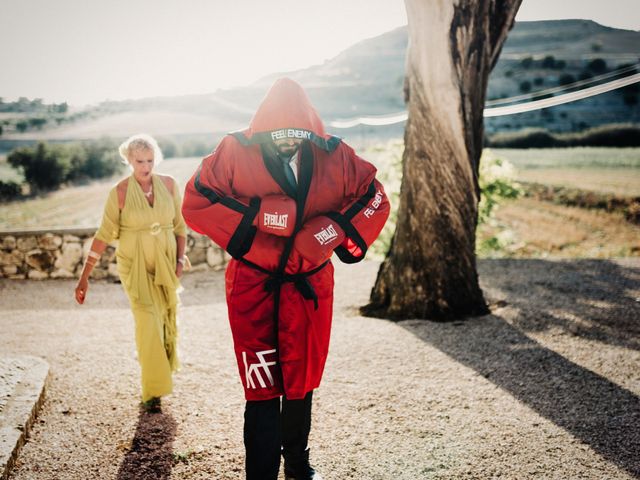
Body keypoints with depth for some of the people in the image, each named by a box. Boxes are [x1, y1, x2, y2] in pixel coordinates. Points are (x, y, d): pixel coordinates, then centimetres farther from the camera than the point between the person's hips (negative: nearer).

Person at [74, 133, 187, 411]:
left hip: (165, 264, 3)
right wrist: (85, 275, -7)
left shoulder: (169, 184, 1)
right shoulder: (120, 192, -7)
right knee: (148, 321, -13)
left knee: (165, 322, 9)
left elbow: (179, 224, 9)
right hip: (135, 265, -3)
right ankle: (153, 391, -4)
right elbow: (104, 234, -6)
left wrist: (180, 258, -2)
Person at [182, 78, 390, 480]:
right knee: (262, 389, -5)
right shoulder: (236, 153, -9)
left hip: (309, 287, 3)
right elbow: (195, 203, -11)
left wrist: (331, 232, -14)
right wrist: (257, 214, -22)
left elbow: (375, 200, 1)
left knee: (302, 382, 17)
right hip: (253, 288, -3)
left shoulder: (333, 156, -4)